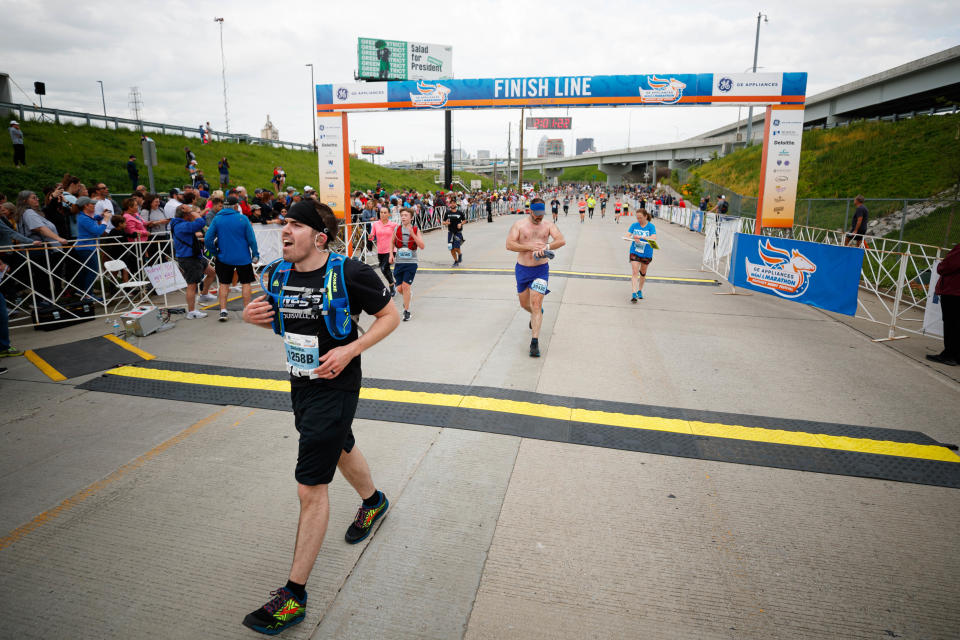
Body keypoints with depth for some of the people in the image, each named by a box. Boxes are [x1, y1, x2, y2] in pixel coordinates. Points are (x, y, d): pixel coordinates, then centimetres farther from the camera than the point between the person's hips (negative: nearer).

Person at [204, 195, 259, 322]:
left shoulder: (217, 219, -4)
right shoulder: (243, 218, -10)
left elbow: (207, 240, -6)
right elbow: (251, 239, -9)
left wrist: (215, 252, 8)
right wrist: (255, 254, 1)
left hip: (223, 258, 2)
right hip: (243, 257, -2)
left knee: (224, 284, 12)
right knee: (246, 283, 10)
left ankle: (223, 311, 10)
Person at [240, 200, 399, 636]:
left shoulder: (349, 274, -20)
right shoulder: (278, 274, -1)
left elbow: (390, 315, -11)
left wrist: (351, 350, -22)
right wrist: (254, 316, -6)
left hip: (336, 386, -7)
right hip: (301, 385, 8)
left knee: (310, 486, -4)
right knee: (340, 448, 29)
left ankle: (294, 595, 11)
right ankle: (373, 502, 59)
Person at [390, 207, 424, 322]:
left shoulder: (416, 230, -3)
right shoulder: (397, 229, 3)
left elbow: (422, 246, -12)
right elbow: (392, 242, 19)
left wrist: (412, 234, -21)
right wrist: (391, 254, 6)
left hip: (411, 262, -3)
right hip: (399, 262, 3)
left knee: (405, 286, -11)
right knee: (400, 288, 5)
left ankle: (407, 311, 2)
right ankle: (407, 300, 39)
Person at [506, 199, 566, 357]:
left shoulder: (548, 225, 1)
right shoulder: (519, 225, -2)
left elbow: (561, 240, -12)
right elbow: (509, 245, -12)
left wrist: (546, 247, -28)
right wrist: (530, 246, -20)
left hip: (541, 269, -2)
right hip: (522, 269, 2)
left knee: (536, 304, -11)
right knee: (524, 304, 16)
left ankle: (535, 342, -8)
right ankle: (536, 315, 53)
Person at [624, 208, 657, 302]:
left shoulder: (651, 226, -8)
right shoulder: (634, 225, -1)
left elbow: (654, 238, -22)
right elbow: (627, 236, -8)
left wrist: (641, 237, -33)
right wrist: (633, 238, -30)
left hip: (646, 254, 0)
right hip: (635, 252, 0)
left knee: (643, 273, 15)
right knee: (635, 272, -13)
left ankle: (640, 291, 35)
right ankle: (634, 294, -15)